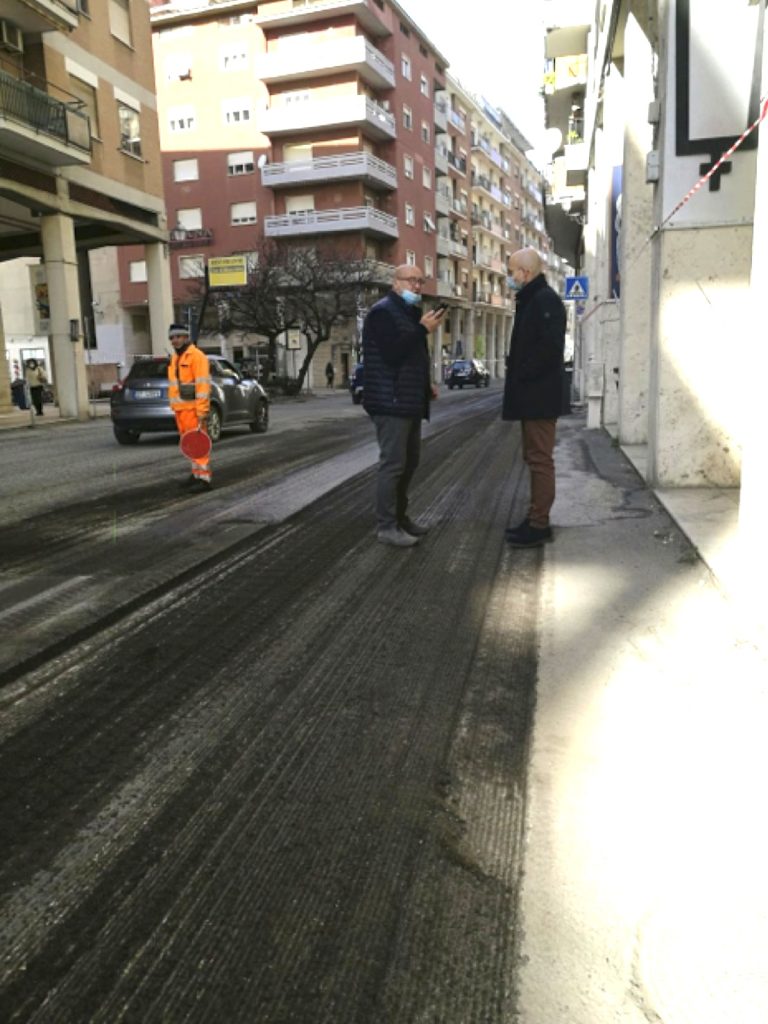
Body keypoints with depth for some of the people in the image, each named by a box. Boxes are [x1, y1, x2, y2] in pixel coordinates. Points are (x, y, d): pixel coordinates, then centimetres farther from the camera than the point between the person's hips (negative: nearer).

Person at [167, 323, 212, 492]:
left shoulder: (196, 356, -10)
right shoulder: (175, 358, 19)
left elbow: (203, 385, -18)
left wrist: (202, 412, -23)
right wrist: (175, 408, 16)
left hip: (193, 408, -9)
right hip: (181, 409, 9)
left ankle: (204, 479, -9)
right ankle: (196, 473, 22)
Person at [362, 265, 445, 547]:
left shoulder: (409, 313, 21)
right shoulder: (383, 312, -11)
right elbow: (392, 354, -23)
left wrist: (426, 384, 15)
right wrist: (423, 329, -21)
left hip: (410, 401, 10)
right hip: (391, 402, -10)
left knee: (409, 462, 13)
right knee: (393, 463, -9)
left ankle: (400, 516, 24)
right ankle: (386, 526, -3)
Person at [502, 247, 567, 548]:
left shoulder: (545, 300, -12)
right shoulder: (532, 300, 19)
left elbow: (550, 347, -23)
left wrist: (522, 375, -16)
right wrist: (517, 374, 9)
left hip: (540, 397, -10)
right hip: (532, 396, 10)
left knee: (540, 459, -6)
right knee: (534, 459, 13)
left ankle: (539, 525, -2)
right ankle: (536, 519, 20)